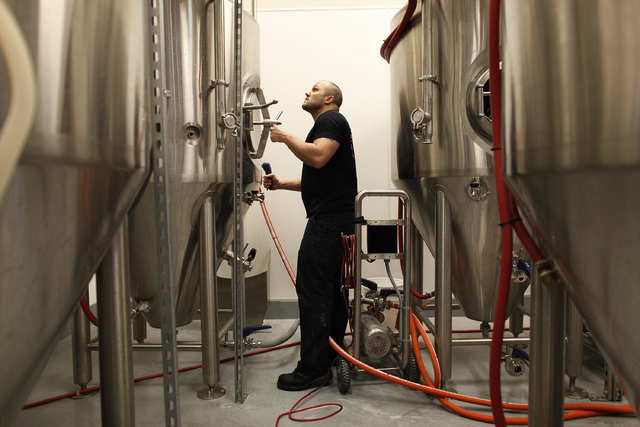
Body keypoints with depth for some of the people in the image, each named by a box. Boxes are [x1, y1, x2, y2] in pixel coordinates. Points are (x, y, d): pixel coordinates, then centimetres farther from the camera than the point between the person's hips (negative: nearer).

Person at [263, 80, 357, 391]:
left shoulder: (331, 120, -3)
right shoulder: (325, 124, 28)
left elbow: (318, 157, -23)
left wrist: (286, 137, -10)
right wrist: (282, 184, 20)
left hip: (328, 220, -11)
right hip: (331, 219, 11)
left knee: (312, 290, -10)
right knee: (330, 290, 14)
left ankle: (313, 369, -3)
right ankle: (333, 359, 24)